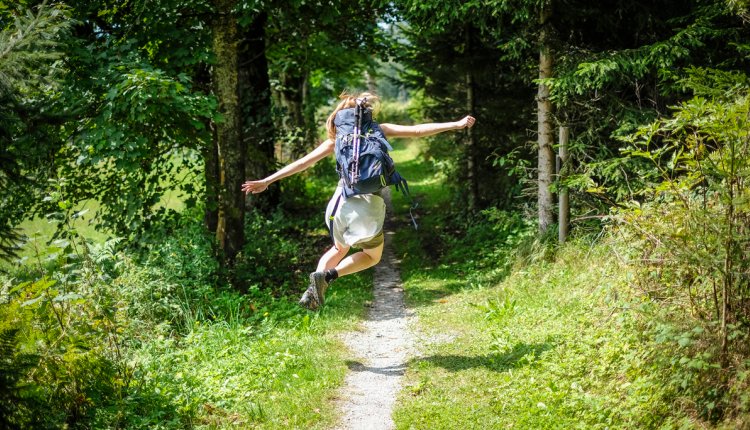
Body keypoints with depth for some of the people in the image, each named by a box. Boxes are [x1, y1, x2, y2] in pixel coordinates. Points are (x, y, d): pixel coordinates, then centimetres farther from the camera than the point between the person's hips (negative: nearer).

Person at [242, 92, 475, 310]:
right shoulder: (378, 131, 7)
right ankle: (327, 275, -5)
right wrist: (456, 124, 6)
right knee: (372, 256, 19)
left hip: (343, 199, 3)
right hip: (370, 203, -3)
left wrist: (266, 181, 10)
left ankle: (312, 289, 6)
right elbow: (417, 131, 1)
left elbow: (303, 162, 8)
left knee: (340, 249, 29)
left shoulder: (337, 139, 12)